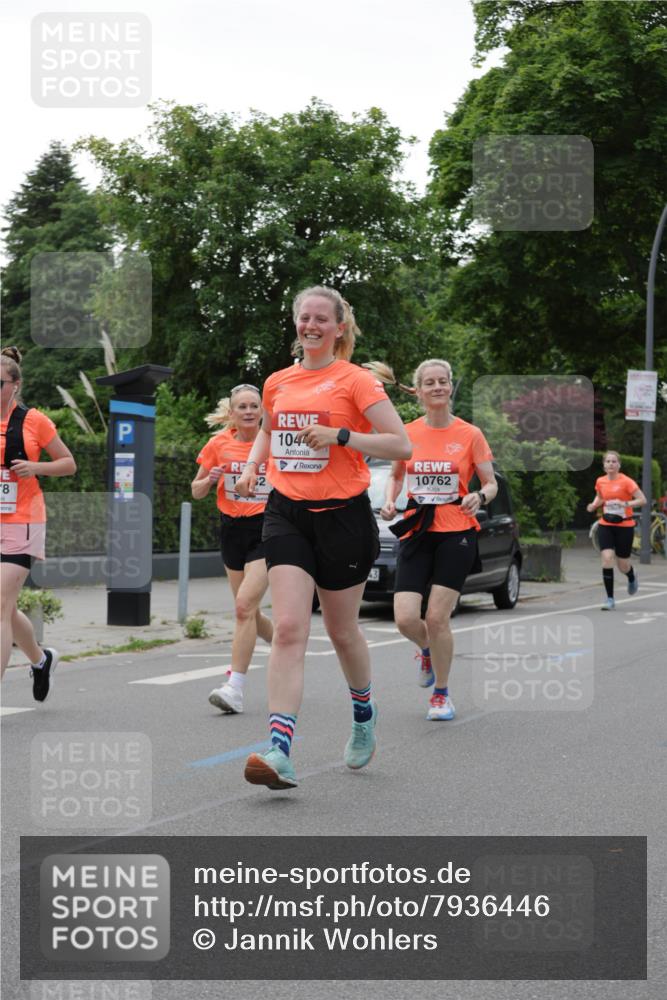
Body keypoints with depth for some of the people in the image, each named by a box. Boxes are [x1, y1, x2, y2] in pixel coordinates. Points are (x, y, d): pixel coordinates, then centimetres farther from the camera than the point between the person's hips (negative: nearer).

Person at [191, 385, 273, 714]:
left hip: (267, 529, -4)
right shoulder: (219, 444, 3)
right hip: (233, 529, 4)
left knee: (244, 605, -18)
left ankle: (235, 688, -19)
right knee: (249, 612, 12)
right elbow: (197, 492, 9)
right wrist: (209, 480, -11)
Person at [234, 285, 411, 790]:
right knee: (289, 628, -12)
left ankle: (364, 715, 41)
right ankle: (281, 752, -20)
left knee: (341, 630, 11)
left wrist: (340, 435, -20)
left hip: (342, 515, -3)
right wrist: (252, 467, 11)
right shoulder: (278, 383, 10)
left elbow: (401, 445, -10)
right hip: (287, 513, 3)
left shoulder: (355, 380, -5)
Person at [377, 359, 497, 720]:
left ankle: (441, 694, 14)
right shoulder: (407, 433, 5)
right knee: (405, 619, -10)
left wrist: (480, 497, -17)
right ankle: (427, 650, 28)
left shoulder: (470, 434, -1)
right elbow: (395, 475, 20)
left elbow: (491, 483, 5)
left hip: (456, 533, -2)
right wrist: (389, 500, 0)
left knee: (437, 618, -7)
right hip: (416, 532, 2)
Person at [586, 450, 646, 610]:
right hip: (606, 525, 3)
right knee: (607, 558, -15)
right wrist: (593, 505, 1)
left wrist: (625, 504, -28)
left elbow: (642, 500, -13)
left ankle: (632, 578, 44)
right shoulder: (600, 481, 2)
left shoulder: (626, 481, -12)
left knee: (623, 565, 5)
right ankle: (610, 599, -7)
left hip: (624, 526, -3)